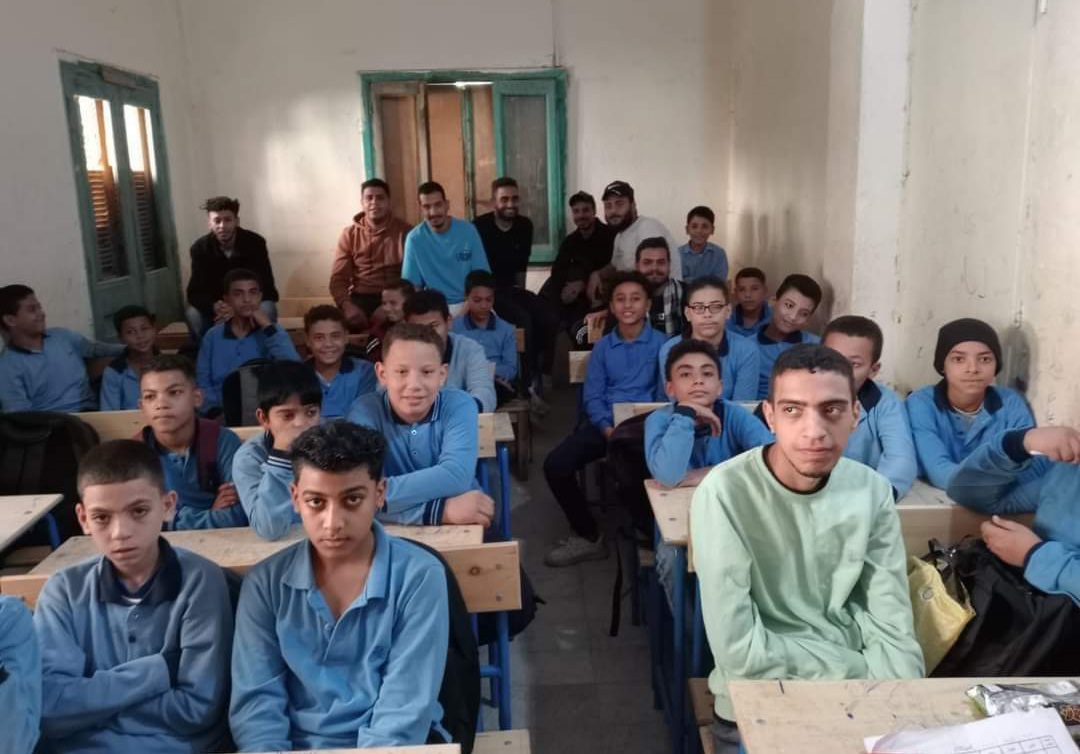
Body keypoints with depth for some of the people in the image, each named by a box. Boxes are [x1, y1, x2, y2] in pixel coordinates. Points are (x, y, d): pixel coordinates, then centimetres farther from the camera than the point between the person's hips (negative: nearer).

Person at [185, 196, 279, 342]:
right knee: (192, 314, -28)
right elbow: (195, 292, -17)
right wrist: (214, 306, -41)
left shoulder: (255, 243, -16)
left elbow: (266, 287, -21)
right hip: (217, 306, 1)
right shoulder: (200, 248, -11)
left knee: (267, 309, -34)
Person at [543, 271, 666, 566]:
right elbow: (592, 396, 8)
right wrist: (607, 429, -11)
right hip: (605, 423, 4)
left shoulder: (660, 343, 4)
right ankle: (589, 536, 2)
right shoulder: (602, 346, 15)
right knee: (555, 464, -17)